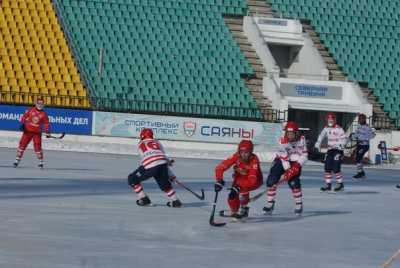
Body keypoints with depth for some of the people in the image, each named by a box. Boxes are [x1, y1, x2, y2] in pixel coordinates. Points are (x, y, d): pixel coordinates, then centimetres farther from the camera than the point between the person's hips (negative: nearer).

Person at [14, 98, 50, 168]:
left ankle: (40, 162, 3)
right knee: (22, 144, -2)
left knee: (37, 147, -8)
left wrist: (47, 132, 0)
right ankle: (17, 160, 5)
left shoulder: (44, 114, 2)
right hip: (28, 131, 1)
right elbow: (24, 117, 4)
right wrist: (22, 124, -8)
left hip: (37, 133, 0)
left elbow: (46, 123, 5)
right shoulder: (30, 110, 1)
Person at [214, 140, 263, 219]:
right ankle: (234, 212, 21)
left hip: (255, 180, -4)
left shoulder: (254, 160, -34)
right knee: (232, 196, -11)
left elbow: (252, 180, -40)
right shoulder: (236, 157, -25)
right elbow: (220, 167, -27)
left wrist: (238, 187, -48)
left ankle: (243, 210, -10)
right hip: (240, 178, 4)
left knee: (243, 189, -32)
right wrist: (219, 180, -40)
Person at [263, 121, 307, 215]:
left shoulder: (301, 140, -14)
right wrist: (288, 169, -29)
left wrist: (297, 165, -24)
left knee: (294, 182, -17)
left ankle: (299, 205, 0)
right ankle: (270, 204, 1)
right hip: (281, 161, 0)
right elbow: (284, 157, -23)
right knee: (271, 180, -12)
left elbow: (304, 156, -12)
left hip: (295, 163, 0)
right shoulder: (283, 141, -22)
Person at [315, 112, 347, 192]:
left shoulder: (339, 129, -13)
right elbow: (321, 135, 20)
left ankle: (340, 184, -3)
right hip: (330, 150, 7)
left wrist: (339, 145, -30)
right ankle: (328, 184, 13)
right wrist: (318, 144, 8)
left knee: (336, 168, -13)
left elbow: (344, 139, -17)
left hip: (338, 150, -7)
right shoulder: (326, 128, 8)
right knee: (327, 167, 4)